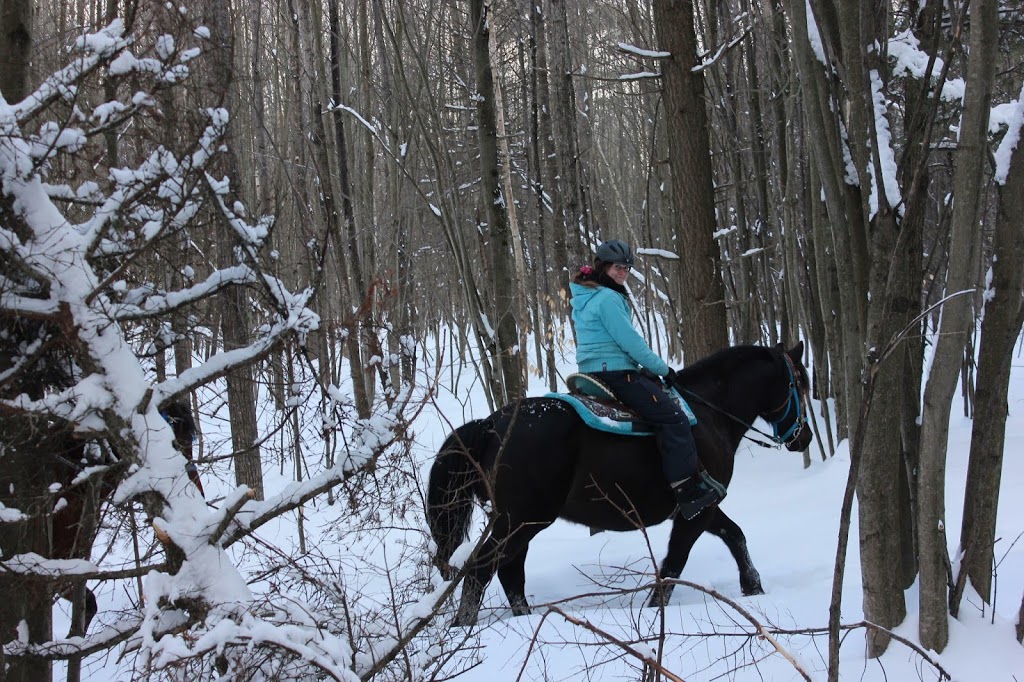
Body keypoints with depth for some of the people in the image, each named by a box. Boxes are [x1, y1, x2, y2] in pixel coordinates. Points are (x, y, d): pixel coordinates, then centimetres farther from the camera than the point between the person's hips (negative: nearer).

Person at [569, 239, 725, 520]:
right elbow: (630, 341, -18)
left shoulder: (584, 298, 18)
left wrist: (653, 370, 21)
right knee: (673, 416, -15)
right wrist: (663, 369, -6)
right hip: (614, 372, -11)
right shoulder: (607, 299, -16)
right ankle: (687, 489, -20)